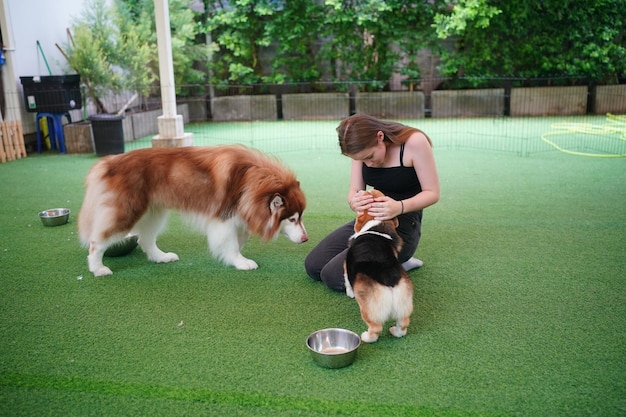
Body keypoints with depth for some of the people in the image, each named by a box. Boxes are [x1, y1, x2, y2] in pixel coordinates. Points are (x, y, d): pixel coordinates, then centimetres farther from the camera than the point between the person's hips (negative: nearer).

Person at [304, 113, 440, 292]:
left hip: (403, 225, -7)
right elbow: (354, 191, -4)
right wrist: (354, 202, -30)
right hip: (371, 219, 7)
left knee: (333, 276, -18)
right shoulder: (364, 147, -6)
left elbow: (432, 193, -16)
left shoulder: (414, 142, -22)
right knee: (313, 266, 3)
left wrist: (400, 207, -36)